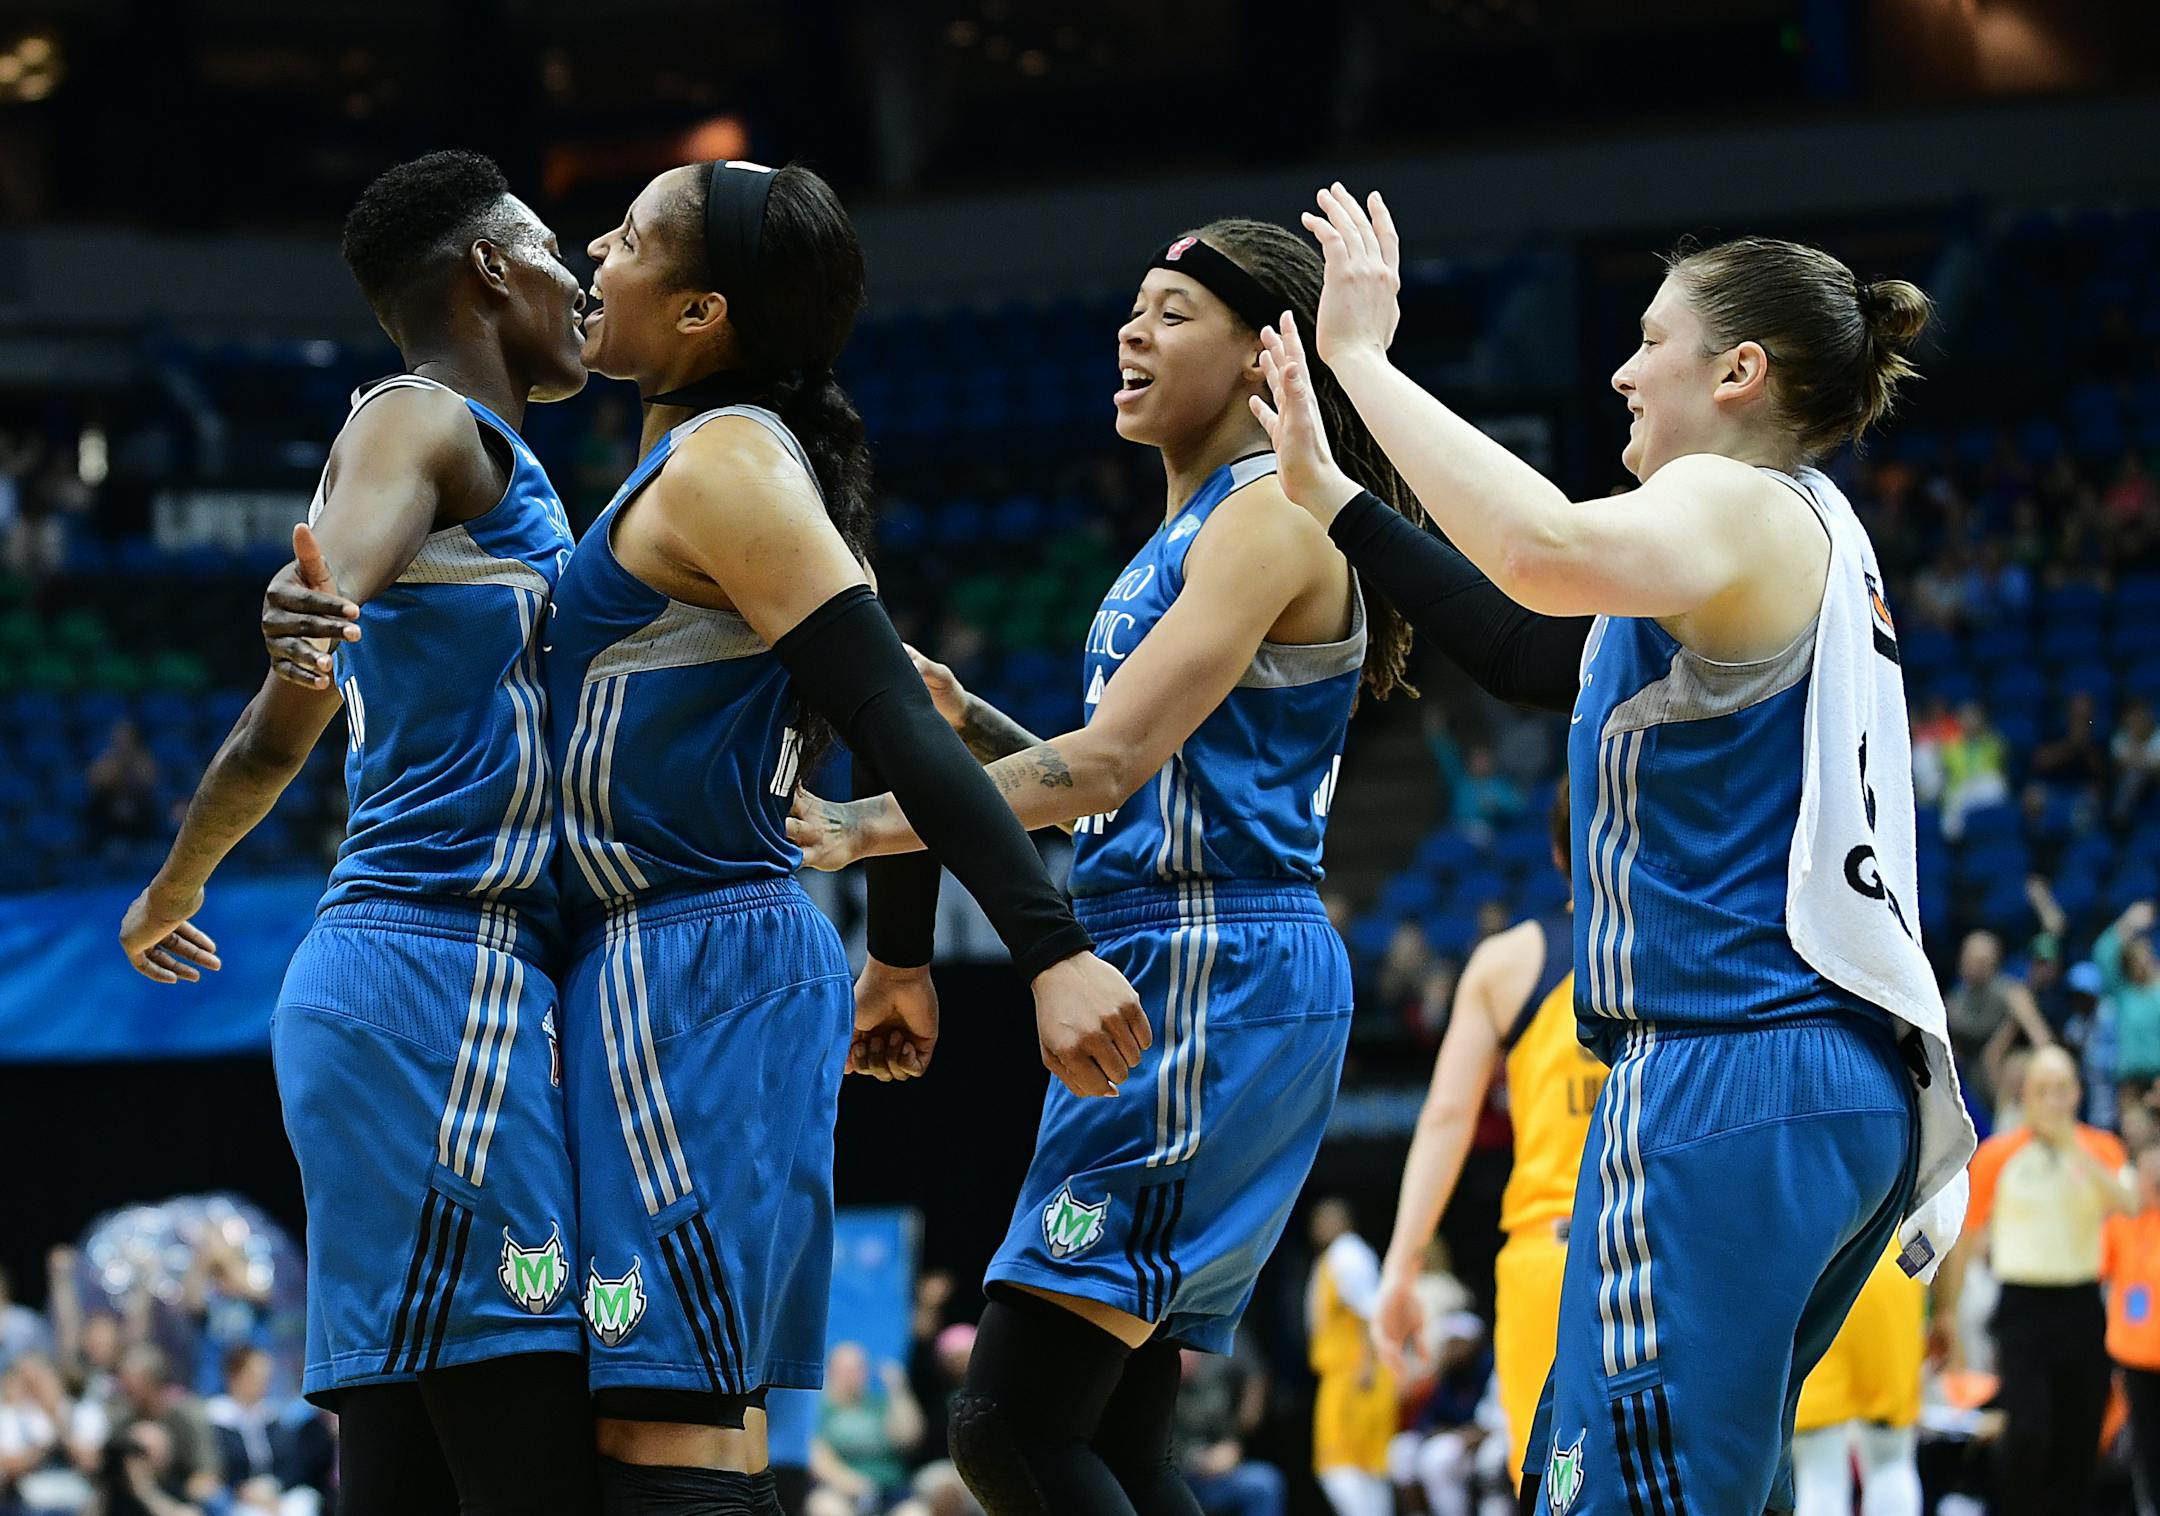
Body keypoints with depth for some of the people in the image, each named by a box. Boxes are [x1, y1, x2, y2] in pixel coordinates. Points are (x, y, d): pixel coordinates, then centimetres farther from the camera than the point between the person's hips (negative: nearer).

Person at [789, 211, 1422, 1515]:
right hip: (1171, 970, 10)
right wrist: (966, 722, 11)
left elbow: (1111, 763, -18)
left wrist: (863, 829, -20)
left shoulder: (1273, 516, -9)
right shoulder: (1194, 529, 21)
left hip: (1211, 979, -10)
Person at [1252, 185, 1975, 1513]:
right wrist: (1329, 494, 29)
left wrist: (1363, 355, -21)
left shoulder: (1742, 506, -8)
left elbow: (1545, 554, -31)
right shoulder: (1813, 532, 22)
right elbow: (1531, 650, 28)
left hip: (1729, 1071, -10)